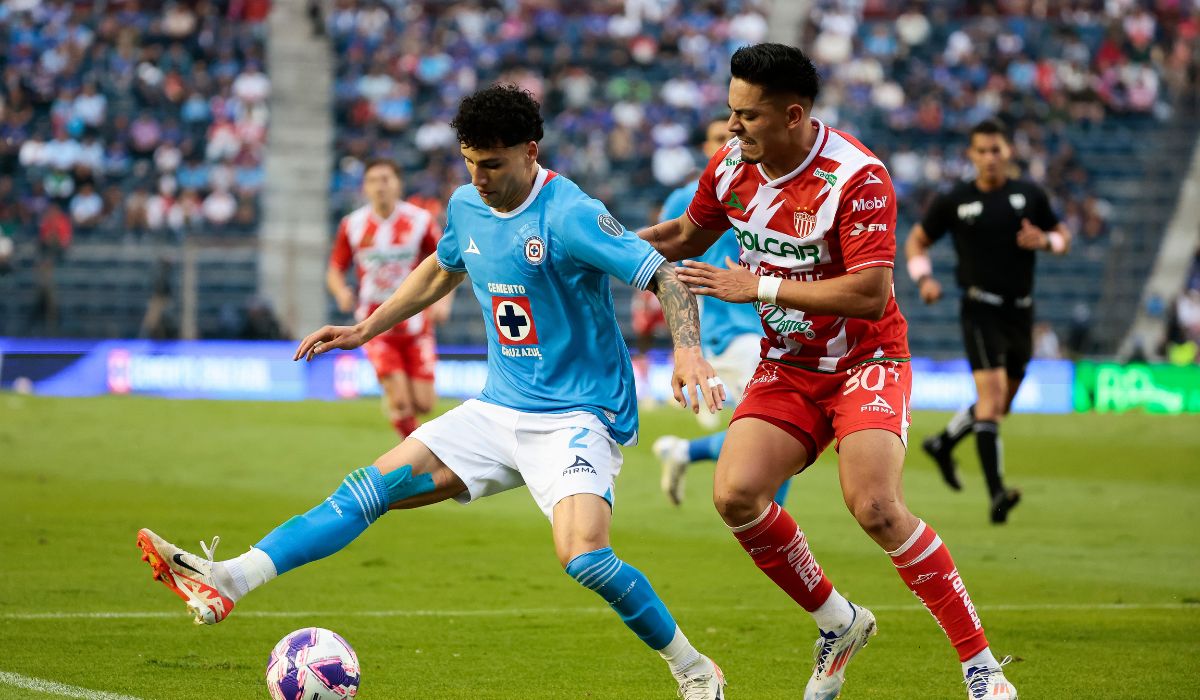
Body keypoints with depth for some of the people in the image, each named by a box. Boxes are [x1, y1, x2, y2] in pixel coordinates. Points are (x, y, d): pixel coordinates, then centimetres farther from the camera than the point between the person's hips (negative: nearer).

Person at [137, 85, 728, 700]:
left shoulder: (569, 215, -19)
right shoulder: (467, 206, 5)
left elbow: (665, 277, -21)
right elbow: (440, 270, 27)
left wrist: (687, 352, -37)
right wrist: (366, 328, 25)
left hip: (577, 416, -7)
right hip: (499, 411, 7)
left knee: (583, 556, -28)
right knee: (373, 487, -3)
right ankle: (226, 581, -6)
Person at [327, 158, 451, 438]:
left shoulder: (420, 221, -6)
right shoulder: (352, 225, -3)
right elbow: (335, 270, 6)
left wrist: (444, 300, -13)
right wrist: (341, 293, -16)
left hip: (416, 324, 1)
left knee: (424, 404, -2)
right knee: (399, 402, -13)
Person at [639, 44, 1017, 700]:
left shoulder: (856, 177, -23)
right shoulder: (731, 165, -2)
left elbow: (870, 294, -30)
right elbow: (688, 235, 19)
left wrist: (760, 287, -28)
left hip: (865, 362, -6)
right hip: (786, 368, 6)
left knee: (875, 507, -25)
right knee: (734, 493, -15)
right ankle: (837, 622, 9)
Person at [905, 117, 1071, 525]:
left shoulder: (1031, 196, 6)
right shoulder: (955, 201, 0)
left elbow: (1063, 237, 16)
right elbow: (916, 241, 12)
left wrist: (1044, 241, -7)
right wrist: (923, 278, -7)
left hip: (1020, 311, 5)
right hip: (981, 310, -5)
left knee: (1001, 405, 15)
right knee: (990, 391, -22)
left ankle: (943, 443, 41)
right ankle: (996, 495, -27)